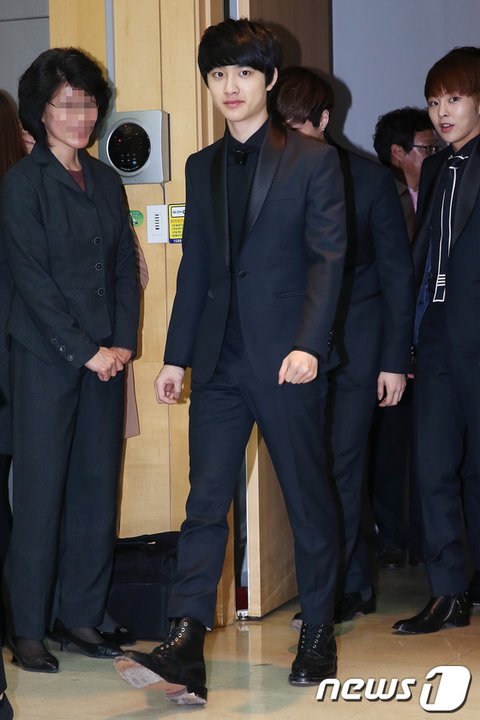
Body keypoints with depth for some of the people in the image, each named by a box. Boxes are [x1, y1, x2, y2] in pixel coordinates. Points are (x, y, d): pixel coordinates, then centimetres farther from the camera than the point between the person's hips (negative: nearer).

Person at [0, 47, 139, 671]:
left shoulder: (105, 181, 14)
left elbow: (125, 267, 13)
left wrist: (124, 341, 0)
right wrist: (86, 351, -12)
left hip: (106, 358, 6)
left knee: (98, 489, 6)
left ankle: (80, 615, 16)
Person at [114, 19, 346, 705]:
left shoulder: (313, 160, 0)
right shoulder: (202, 167, 14)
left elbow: (327, 257, -6)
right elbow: (194, 266, 15)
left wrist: (309, 344, -18)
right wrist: (176, 355, 11)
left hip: (287, 359, -4)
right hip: (220, 361, 4)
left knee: (309, 499, 7)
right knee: (206, 501, -4)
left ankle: (319, 635, 22)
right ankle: (185, 650, -8)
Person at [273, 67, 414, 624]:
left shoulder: (370, 180, -2)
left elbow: (397, 274, 1)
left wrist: (395, 359, -4)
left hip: (356, 346, -3)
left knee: (340, 468, -6)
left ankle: (332, 592, 3)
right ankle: (356, 588, 17)